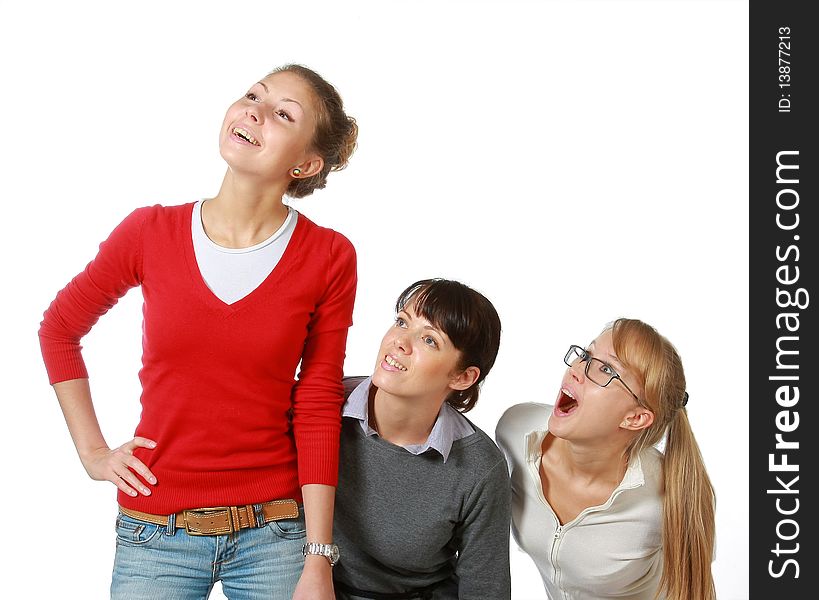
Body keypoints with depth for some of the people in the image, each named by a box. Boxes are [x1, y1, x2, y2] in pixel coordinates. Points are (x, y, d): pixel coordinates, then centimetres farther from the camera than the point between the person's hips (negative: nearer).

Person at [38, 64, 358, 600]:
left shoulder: (330, 258, -6)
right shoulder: (151, 233, -4)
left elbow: (317, 409, -5)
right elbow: (59, 329, 11)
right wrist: (92, 452, 5)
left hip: (274, 534, 0)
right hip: (156, 534, 1)